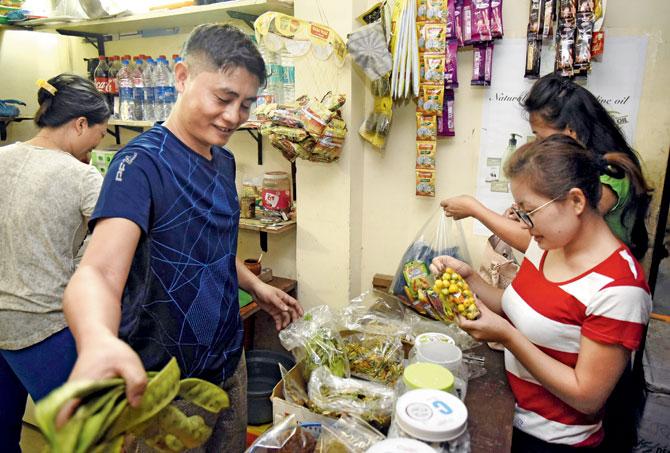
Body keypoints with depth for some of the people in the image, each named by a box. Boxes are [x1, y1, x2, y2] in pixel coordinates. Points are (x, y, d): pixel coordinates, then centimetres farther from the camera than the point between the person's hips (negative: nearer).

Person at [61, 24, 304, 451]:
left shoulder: (224, 160, 3)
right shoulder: (143, 163, -22)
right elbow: (99, 270, -36)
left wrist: (257, 287, 10)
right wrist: (98, 339, -56)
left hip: (229, 359, 7)